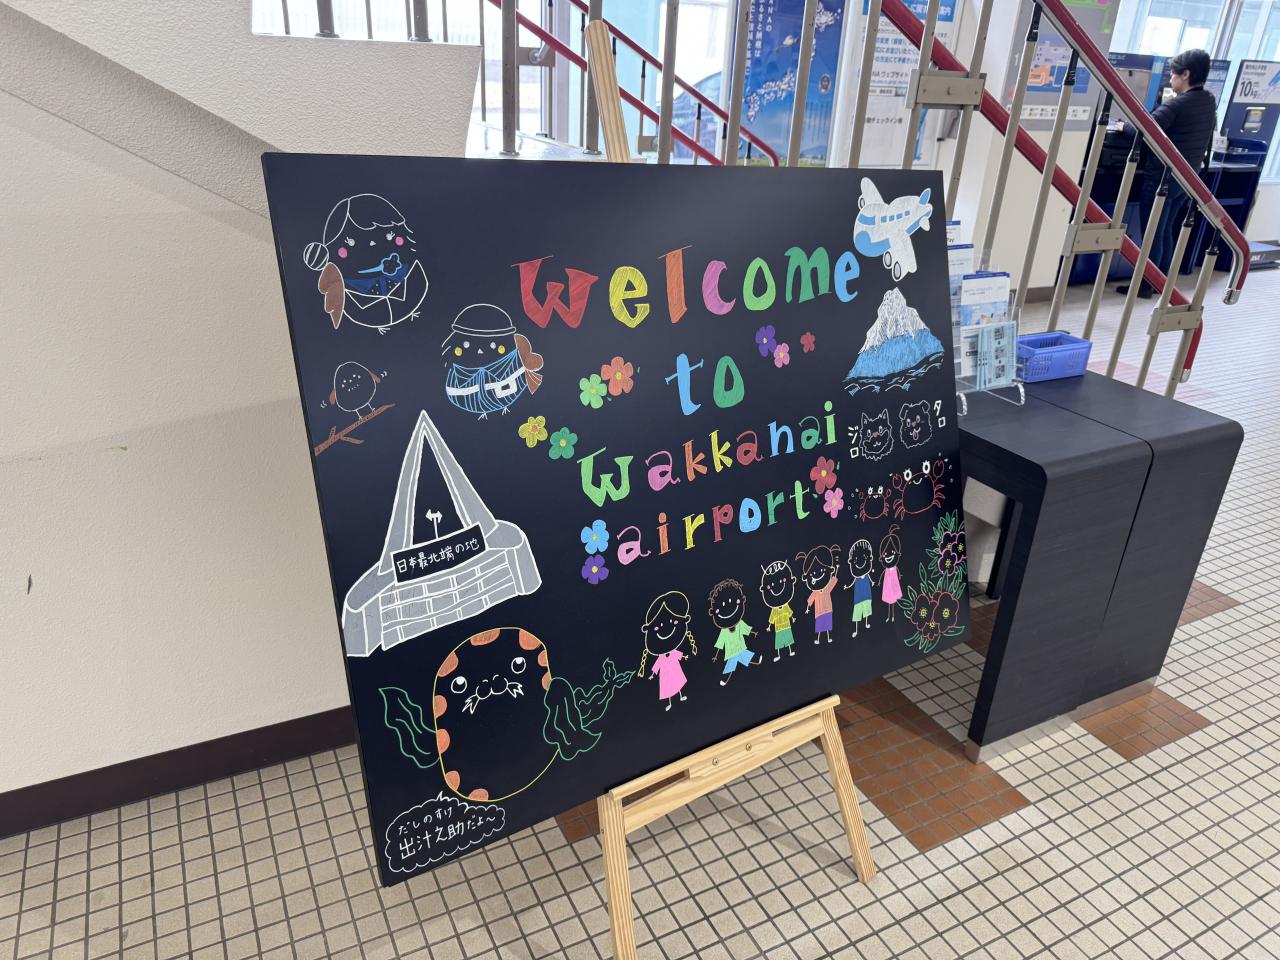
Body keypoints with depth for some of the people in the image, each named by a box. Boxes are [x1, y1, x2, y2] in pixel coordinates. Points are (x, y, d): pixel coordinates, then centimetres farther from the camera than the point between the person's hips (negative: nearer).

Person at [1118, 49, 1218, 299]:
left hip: (1162, 178, -8)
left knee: (1152, 234, 0)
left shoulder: (1176, 104, -17)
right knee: (1166, 232, 17)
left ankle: (1144, 285, 4)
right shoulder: (1209, 102, 8)